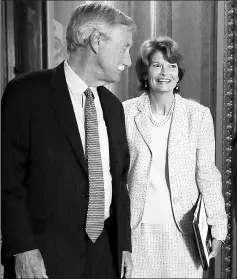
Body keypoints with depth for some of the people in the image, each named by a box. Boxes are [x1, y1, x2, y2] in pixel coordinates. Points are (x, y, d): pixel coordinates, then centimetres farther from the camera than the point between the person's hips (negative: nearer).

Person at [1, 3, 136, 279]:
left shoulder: (112, 105, 8)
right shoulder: (27, 93, -11)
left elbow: (119, 178, 12)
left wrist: (124, 244, 10)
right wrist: (23, 250, -15)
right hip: (46, 256, -5)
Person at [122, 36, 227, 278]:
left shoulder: (199, 115, -2)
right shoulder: (125, 113, -2)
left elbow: (207, 174, 1)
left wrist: (217, 227, 0)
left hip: (183, 229, 0)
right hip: (137, 228, 0)